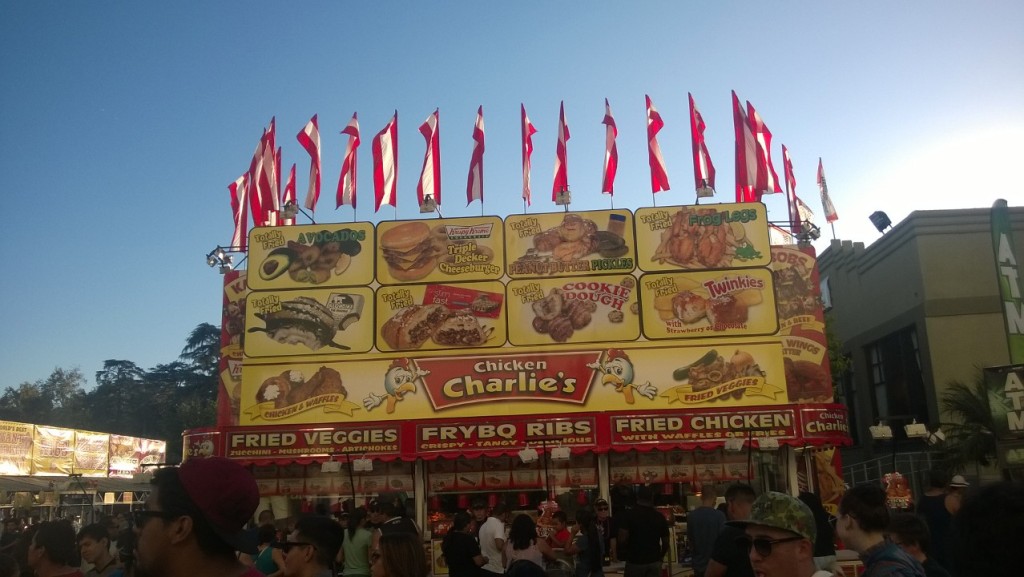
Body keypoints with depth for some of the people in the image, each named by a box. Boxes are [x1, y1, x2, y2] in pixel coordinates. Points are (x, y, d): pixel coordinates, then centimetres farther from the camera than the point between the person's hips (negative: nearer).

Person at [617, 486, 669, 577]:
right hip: (654, 562, 3)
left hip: (634, 561, -3)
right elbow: (665, 542, 5)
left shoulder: (629, 514, -9)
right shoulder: (660, 517, 1)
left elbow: (622, 539, -15)